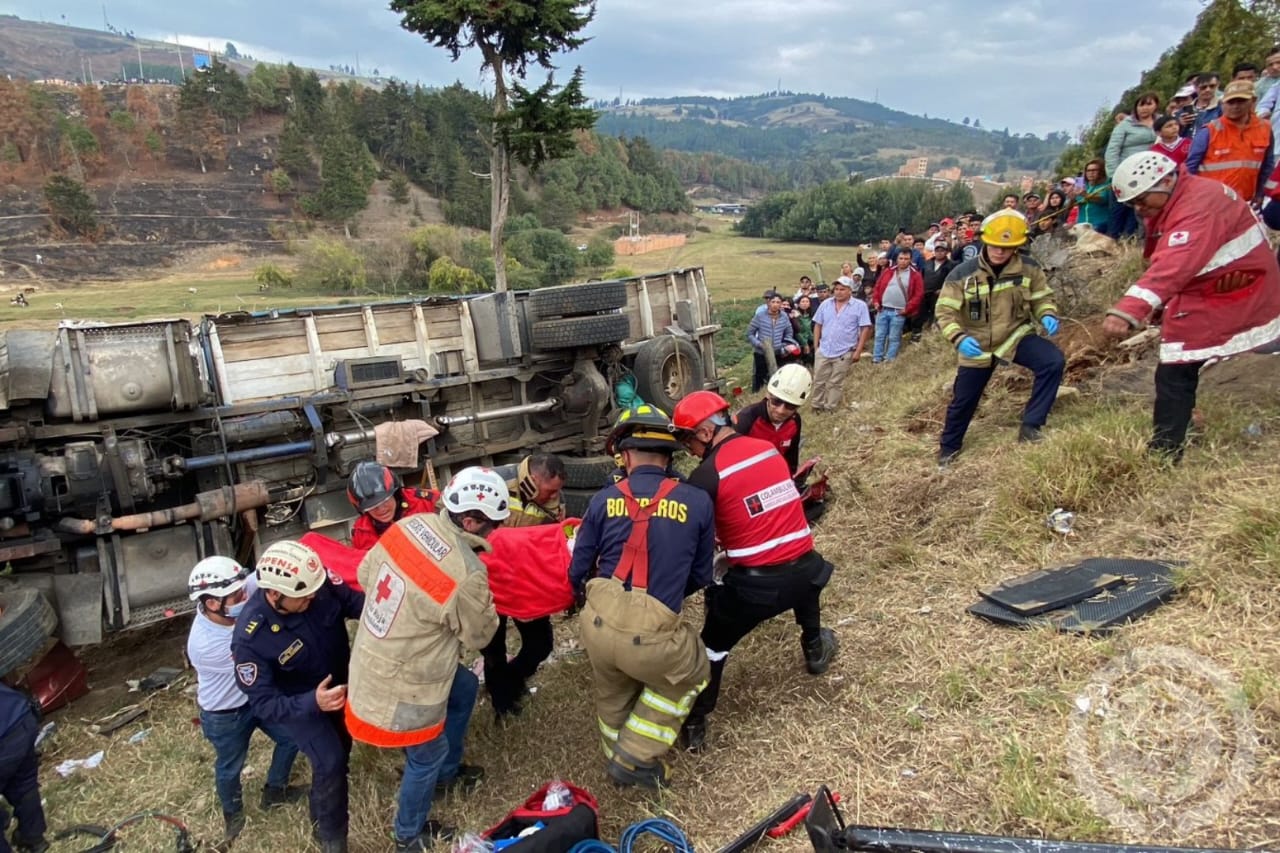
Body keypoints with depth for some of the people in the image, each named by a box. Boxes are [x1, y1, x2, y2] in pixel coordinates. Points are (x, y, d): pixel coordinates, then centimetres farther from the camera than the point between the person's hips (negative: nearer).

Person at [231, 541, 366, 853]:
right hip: (296, 701, -4)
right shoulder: (250, 638, -34)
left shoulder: (317, 583, -29)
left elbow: (354, 602, -13)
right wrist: (313, 703, -42)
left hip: (341, 677, 5)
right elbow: (263, 704, -27)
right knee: (331, 762, -12)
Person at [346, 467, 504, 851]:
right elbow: (480, 635, -12)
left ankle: (447, 772, 47)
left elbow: (365, 575, 4)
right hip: (402, 682, -7)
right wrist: (482, 599, 5)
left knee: (465, 687, 28)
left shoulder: (411, 524, -11)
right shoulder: (467, 575, -31)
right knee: (427, 756, 19)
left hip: (371, 658, 8)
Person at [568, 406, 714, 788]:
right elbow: (701, 576, 11)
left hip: (597, 624, 3)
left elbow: (576, 573, 7)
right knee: (692, 675, 30)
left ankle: (618, 757, 55)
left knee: (613, 695, 33)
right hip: (650, 634, -3)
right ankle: (635, 757, 29)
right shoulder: (697, 502, 1)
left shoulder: (604, 500, 2)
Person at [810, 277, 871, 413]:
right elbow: (818, 325, 8)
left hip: (844, 353, -3)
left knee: (836, 383, 7)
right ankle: (817, 406, 23)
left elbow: (865, 329, -7)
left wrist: (858, 351, -11)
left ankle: (830, 409, 17)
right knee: (819, 381, 10)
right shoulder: (825, 304, 3)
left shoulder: (860, 306, -7)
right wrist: (816, 346, 5)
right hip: (823, 351, 3)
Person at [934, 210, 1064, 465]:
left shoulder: (1029, 268, -10)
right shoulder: (962, 274, -17)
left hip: (1016, 336, 1)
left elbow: (1042, 298, 4)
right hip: (977, 345, -1)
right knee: (963, 401, 9)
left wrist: (1048, 315, -19)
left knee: (1054, 361, -27)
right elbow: (945, 312, -15)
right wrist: (958, 338, -33)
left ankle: (1030, 426, -15)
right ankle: (948, 447, 35)